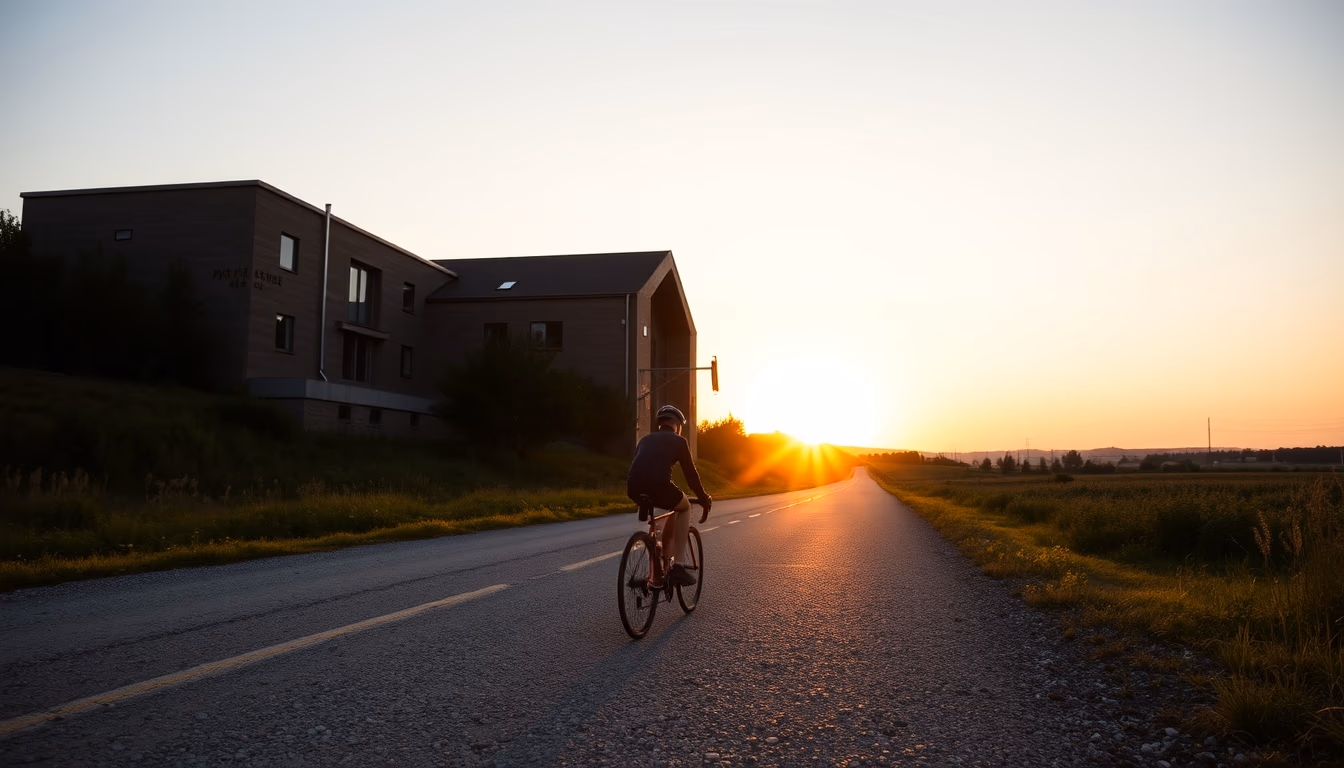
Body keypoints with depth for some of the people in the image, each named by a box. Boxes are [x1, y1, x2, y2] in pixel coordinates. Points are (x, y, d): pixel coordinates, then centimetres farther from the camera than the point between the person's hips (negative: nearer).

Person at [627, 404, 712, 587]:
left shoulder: (646, 439, 30)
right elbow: (691, 474, 16)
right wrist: (705, 500, 28)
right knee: (684, 507, 27)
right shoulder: (679, 441, 17)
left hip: (633, 488, 5)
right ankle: (677, 566, 15)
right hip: (659, 486, -5)